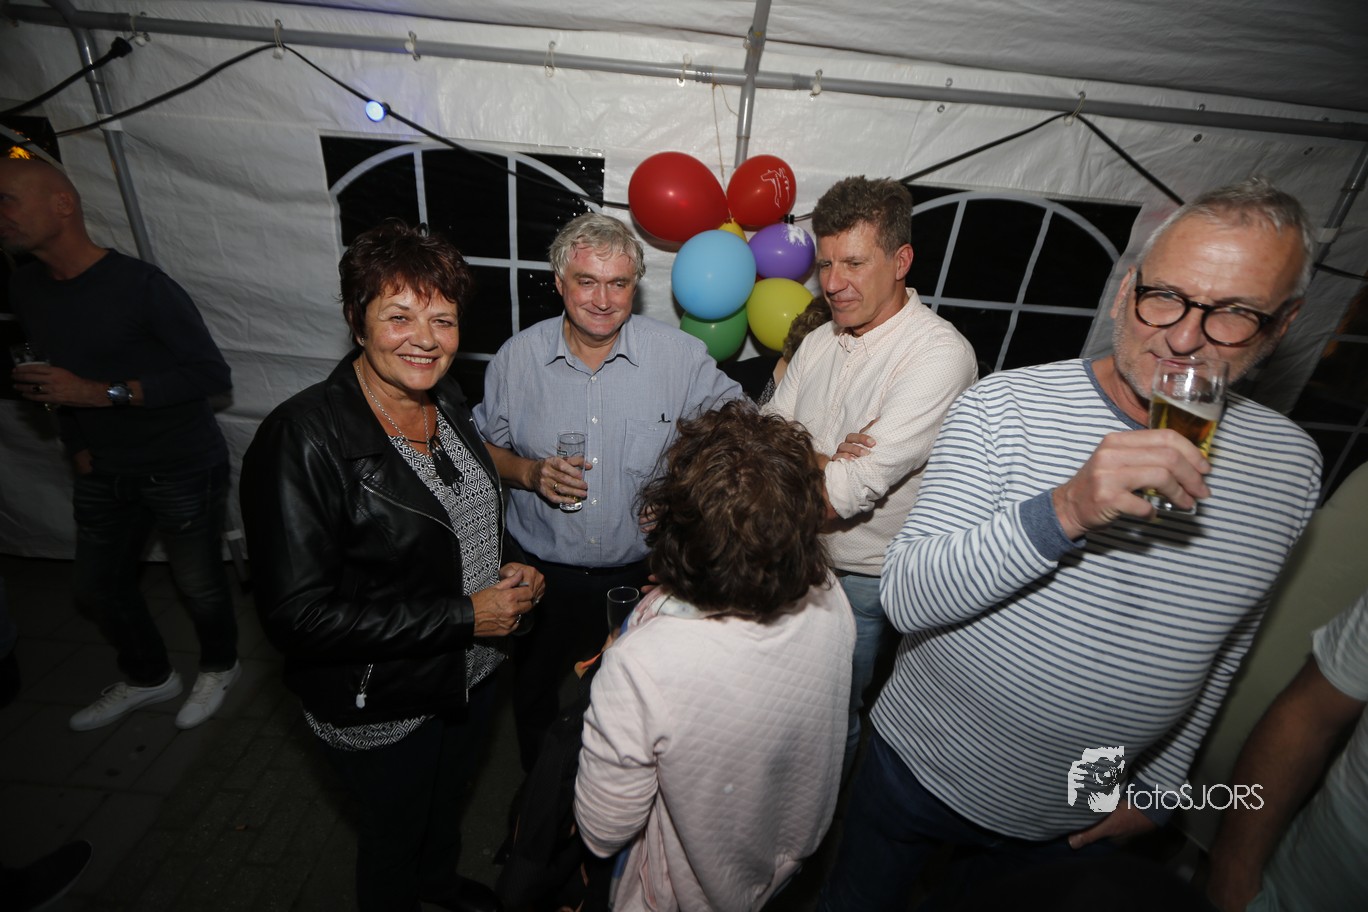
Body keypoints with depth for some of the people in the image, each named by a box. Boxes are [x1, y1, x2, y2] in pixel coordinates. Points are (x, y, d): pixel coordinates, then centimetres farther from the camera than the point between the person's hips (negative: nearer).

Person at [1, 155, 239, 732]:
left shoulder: (141, 286, -17)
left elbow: (213, 374, -19)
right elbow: (58, 372, 17)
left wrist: (105, 393, -22)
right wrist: (77, 446, 7)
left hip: (183, 468, -7)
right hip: (104, 471, 8)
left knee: (199, 586, 3)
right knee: (96, 582, 18)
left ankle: (218, 668, 33)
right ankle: (148, 678, 41)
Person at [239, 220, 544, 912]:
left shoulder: (446, 401, -5)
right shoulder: (303, 438, -27)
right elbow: (297, 614, -28)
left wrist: (512, 569, -9)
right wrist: (464, 615, -27)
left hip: (472, 673, 7)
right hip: (381, 711, -7)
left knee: (447, 795, 33)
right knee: (395, 834, 23)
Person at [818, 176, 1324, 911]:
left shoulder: (1290, 464, -7)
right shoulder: (1003, 407, -21)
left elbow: (1225, 645, 6)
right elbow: (904, 599, -26)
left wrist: (1158, 784, 9)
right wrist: (1064, 511, -39)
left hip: (1082, 820, 2)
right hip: (922, 769, -1)